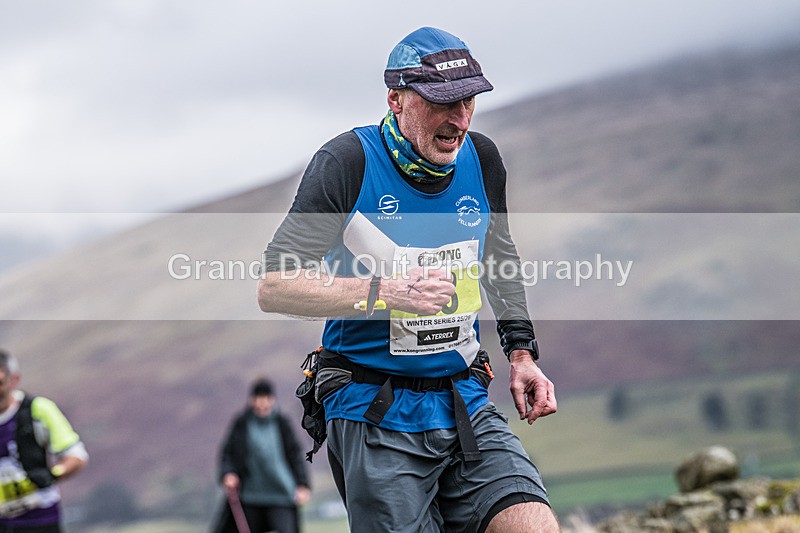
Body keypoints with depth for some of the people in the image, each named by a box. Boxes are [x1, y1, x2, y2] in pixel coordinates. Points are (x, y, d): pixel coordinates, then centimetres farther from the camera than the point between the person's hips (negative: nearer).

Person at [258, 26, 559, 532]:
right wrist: (383, 291, -23)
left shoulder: (482, 159, 5)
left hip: (465, 401, 4)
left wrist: (522, 352, 17)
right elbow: (274, 287, -13)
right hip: (376, 417, -4)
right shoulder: (350, 162, -11)